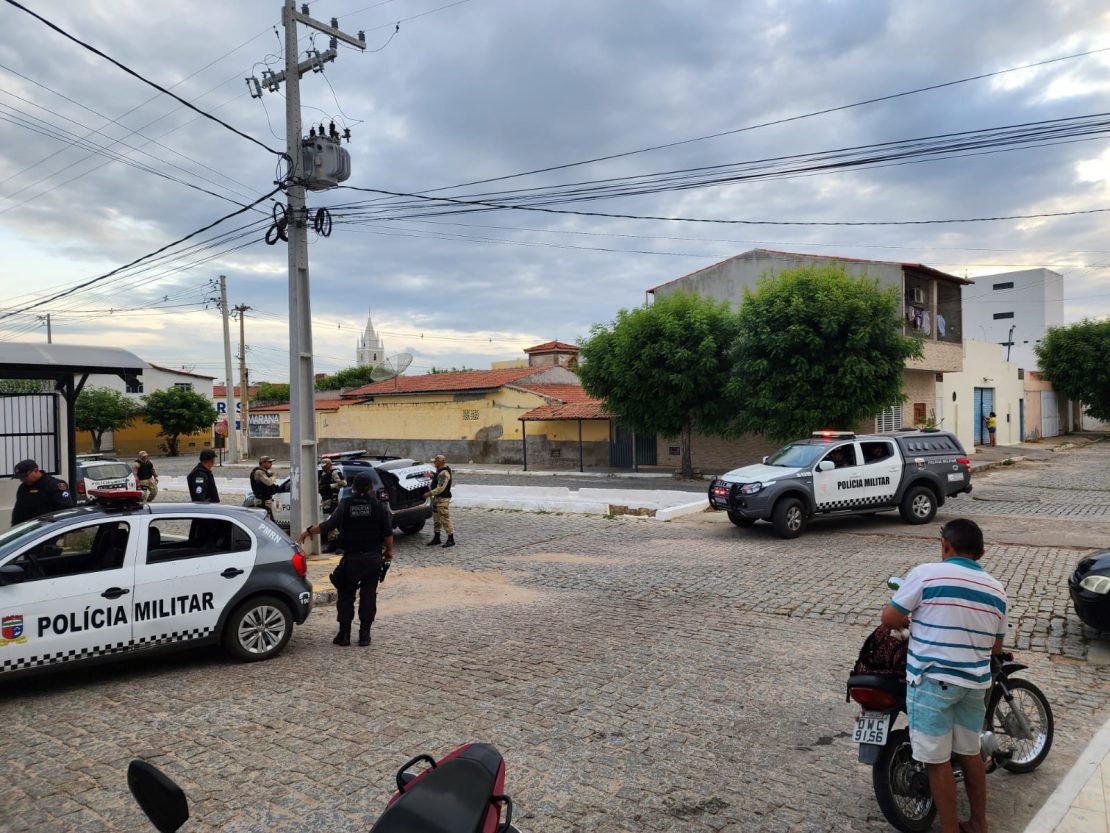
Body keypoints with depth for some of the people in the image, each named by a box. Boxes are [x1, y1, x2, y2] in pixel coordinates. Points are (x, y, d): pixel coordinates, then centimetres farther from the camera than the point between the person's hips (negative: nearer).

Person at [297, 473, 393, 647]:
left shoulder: (346, 505, -4)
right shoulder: (378, 505, -2)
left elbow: (328, 525, -12)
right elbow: (388, 532, -4)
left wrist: (307, 532, -1)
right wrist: (389, 551, 10)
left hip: (351, 559, -1)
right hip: (373, 558, 1)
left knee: (346, 595, 11)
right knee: (368, 596, 7)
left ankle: (344, 634, 10)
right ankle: (364, 635, 7)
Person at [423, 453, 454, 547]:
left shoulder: (444, 473, -21)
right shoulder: (439, 471, 11)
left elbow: (440, 489, -25)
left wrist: (429, 493, -18)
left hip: (443, 499, -11)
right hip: (437, 498, 11)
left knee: (445, 519, -5)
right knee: (436, 519, 16)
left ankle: (451, 540, 3)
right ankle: (436, 538, 25)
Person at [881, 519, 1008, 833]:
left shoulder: (926, 574, -11)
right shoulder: (997, 590, 7)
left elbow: (888, 619, -9)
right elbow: (996, 647, 15)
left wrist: (909, 621, 12)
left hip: (932, 680, -6)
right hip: (975, 683, 6)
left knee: (937, 760, 4)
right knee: (970, 753, 20)